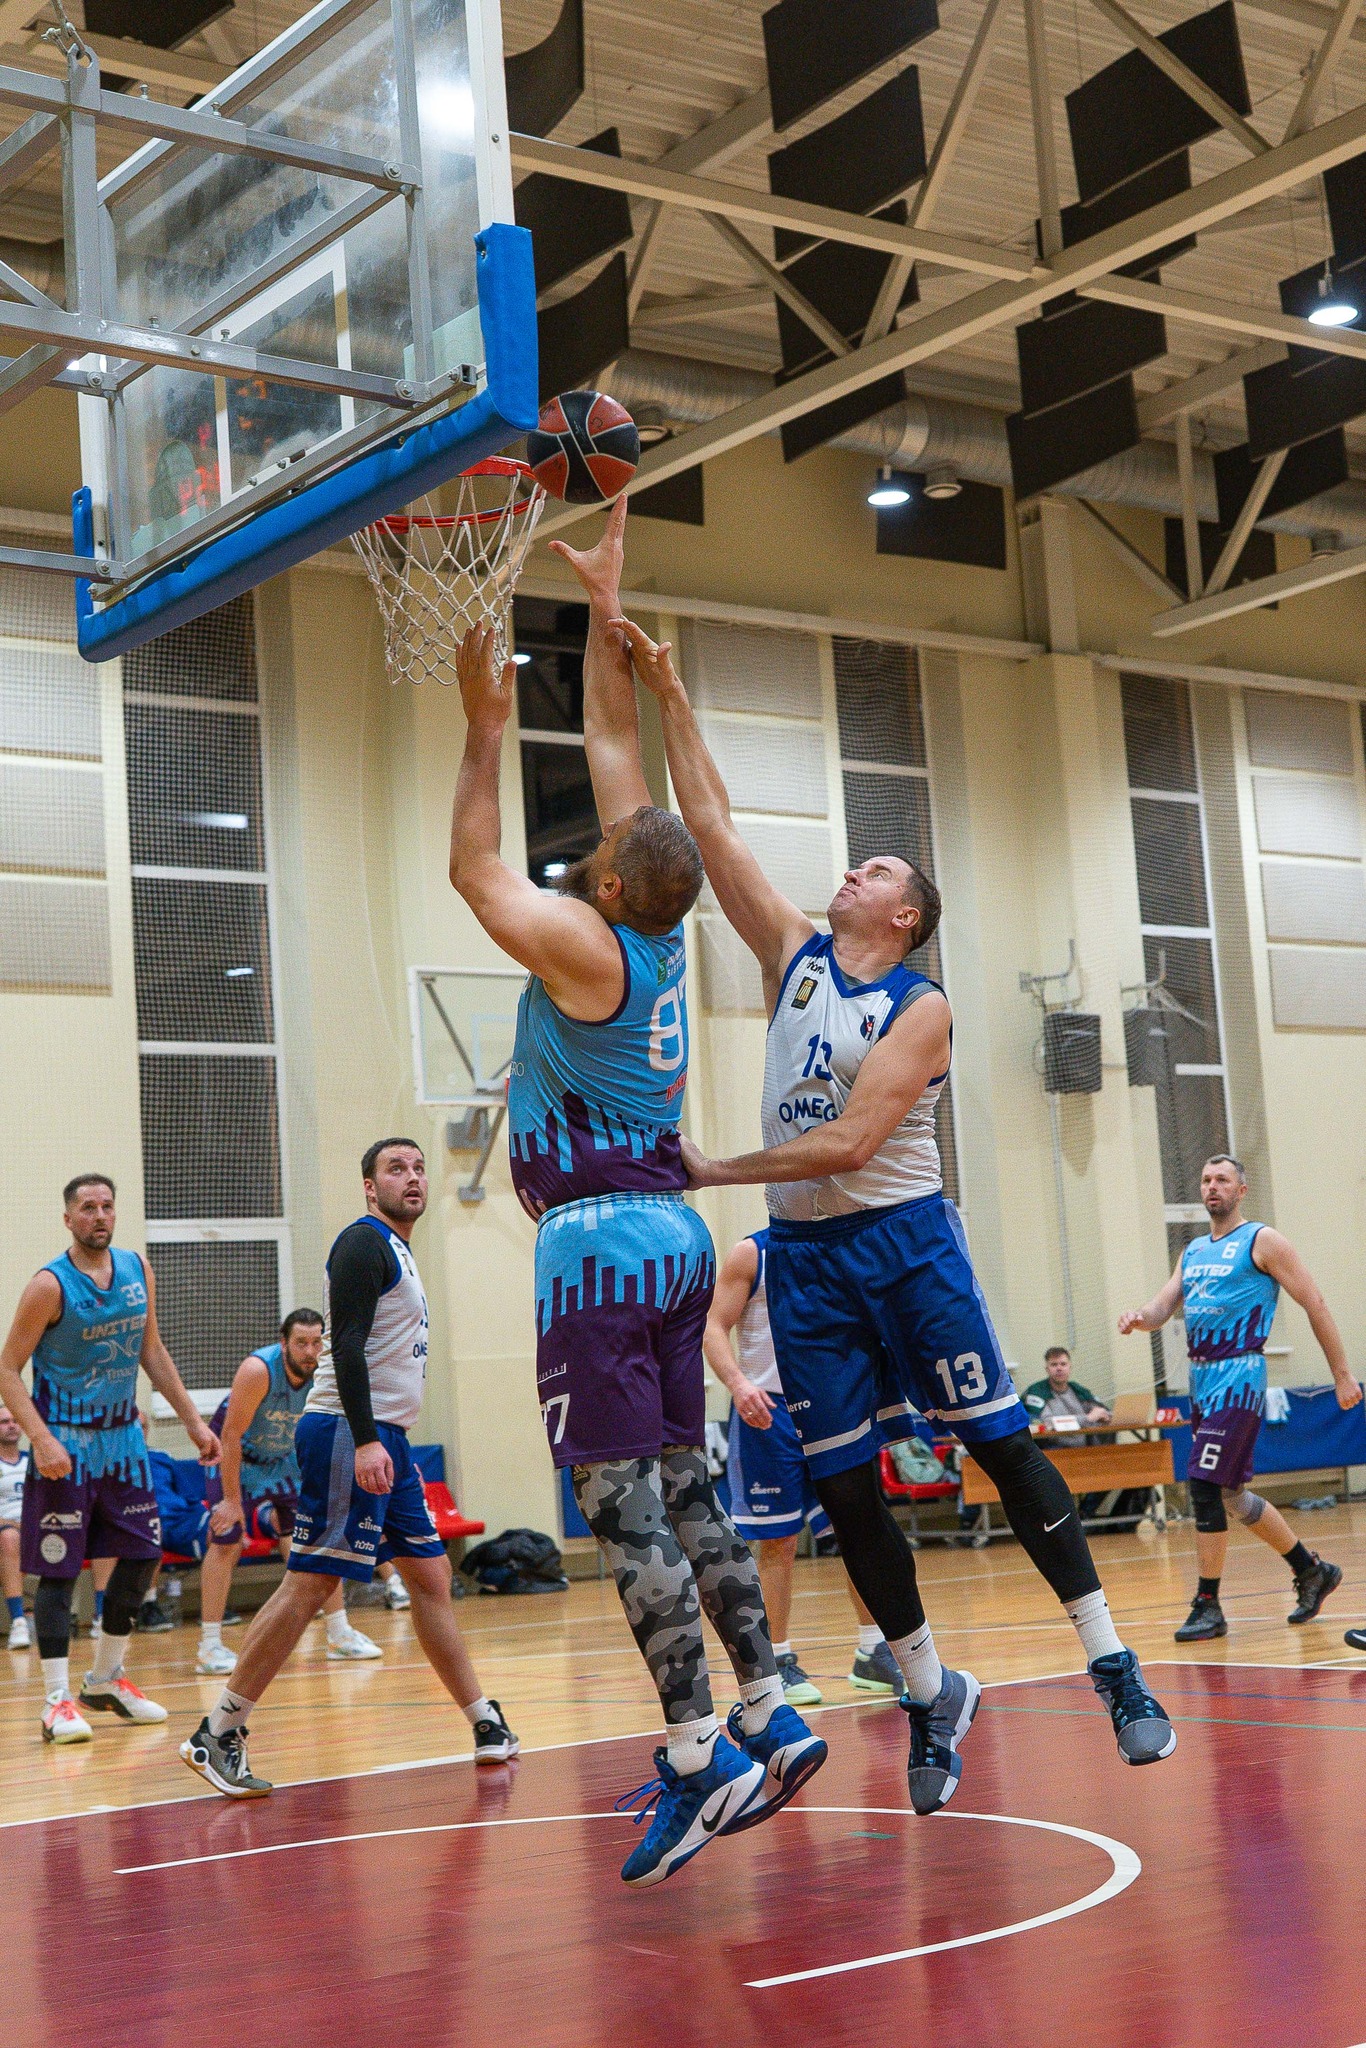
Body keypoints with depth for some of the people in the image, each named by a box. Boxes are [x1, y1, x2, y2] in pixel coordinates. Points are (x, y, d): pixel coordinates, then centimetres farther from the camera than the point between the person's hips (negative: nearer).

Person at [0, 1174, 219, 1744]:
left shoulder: (137, 1270, 4)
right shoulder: (50, 1285, -14)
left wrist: (192, 1419, 12)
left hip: (122, 1436, 6)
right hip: (65, 1442, -6)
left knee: (143, 1551, 8)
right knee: (59, 1569, -5)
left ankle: (106, 1679, 23)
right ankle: (58, 1700, 0)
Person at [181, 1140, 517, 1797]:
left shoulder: (395, 1251, 21)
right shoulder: (364, 1242, -9)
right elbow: (347, 1346, -20)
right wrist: (364, 1442, -29)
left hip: (382, 1440, 10)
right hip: (349, 1434, -10)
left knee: (430, 1577, 12)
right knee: (309, 1584, -11)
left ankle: (486, 1724, 19)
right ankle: (216, 1735, -8)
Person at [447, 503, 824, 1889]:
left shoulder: (584, 945, -13)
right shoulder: (655, 931, 6)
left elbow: (471, 868, 1)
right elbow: (614, 741, 14)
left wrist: (486, 730, 3)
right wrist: (603, 599, 19)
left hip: (598, 1243, -8)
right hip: (672, 1236, 8)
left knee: (625, 1509, -7)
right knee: (685, 1492, 12)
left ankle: (699, 1759, -9)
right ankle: (768, 1720, 14)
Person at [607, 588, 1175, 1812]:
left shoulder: (921, 1008, -6)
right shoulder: (796, 955, 10)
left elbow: (850, 1143, -17)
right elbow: (710, 825, 8)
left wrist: (714, 1172, -16)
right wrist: (669, 695, 5)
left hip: (904, 1239, -5)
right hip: (805, 1255, 5)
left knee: (1002, 1446, -2)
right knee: (844, 1487, 5)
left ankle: (1114, 1667, 5)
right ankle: (931, 1692, 18)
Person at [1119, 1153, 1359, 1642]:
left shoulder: (1262, 1241, -4)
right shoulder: (1193, 1251, 17)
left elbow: (1314, 1303, -5)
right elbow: (1164, 1306, 11)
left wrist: (1342, 1375, -6)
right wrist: (1139, 1317, -14)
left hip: (1238, 1376, -8)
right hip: (1201, 1379, 8)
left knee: (1204, 1487, -14)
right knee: (1231, 1496, 13)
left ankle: (1208, 1607, -6)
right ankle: (1312, 1571, 30)